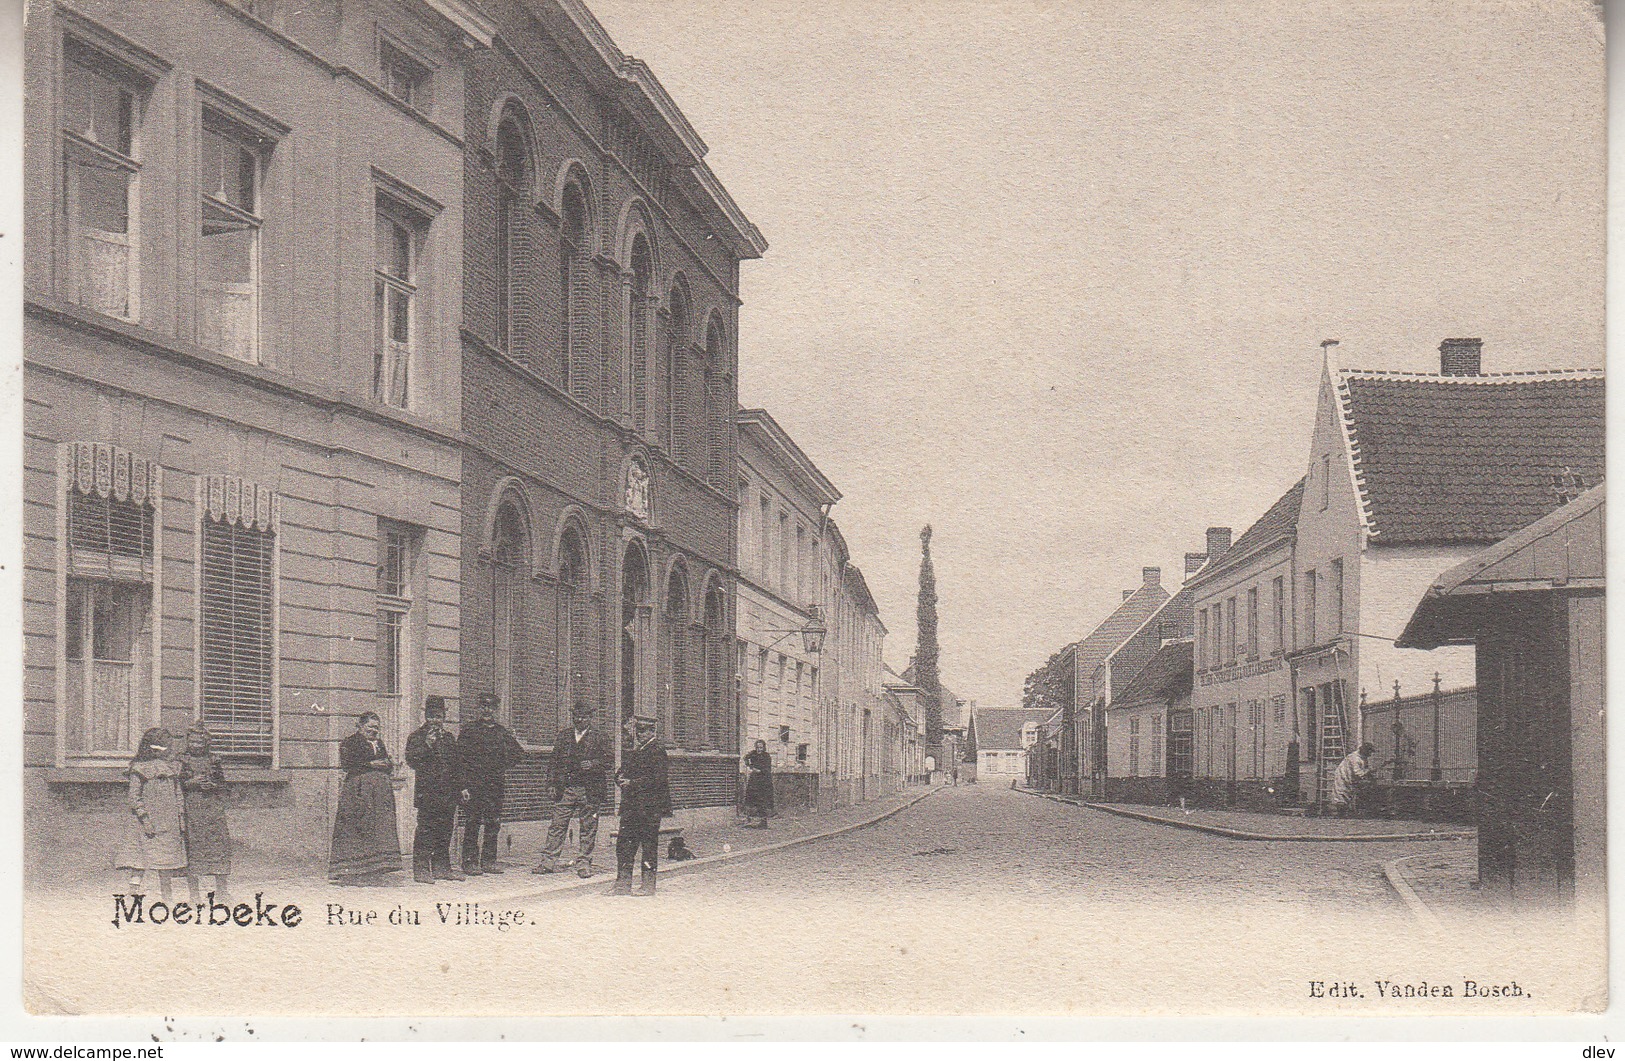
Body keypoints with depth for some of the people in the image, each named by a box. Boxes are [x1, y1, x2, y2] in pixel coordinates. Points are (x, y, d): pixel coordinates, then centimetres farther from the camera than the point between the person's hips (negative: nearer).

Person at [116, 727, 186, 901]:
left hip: (169, 822, 5)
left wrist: (181, 819, 12)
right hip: (147, 822, -5)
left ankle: (167, 898, 13)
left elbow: (178, 795, 19)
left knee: (168, 860, 6)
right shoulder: (139, 769, -3)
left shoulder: (173, 767, 14)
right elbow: (134, 797, -8)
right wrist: (144, 819, -16)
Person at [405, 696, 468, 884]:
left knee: (445, 832, 10)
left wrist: (461, 787, 21)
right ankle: (421, 869, -4)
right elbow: (411, 760, -11)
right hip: (427, 791, -6)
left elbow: (457, 763, 24)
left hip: (448, 793, 6)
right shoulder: (417, 736, 0)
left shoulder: (449, 737, 18)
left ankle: (442, 867, 17)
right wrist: (427, 745, -21)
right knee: (425, 830, -7)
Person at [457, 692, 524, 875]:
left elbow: (518, 752, 21)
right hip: (473, 784, -4)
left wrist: (502, 765, 8)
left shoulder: (501, 731, 14)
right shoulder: (468, 731, 2)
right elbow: (460, 754, -5)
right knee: (472, 824, -4)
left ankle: (489, 860, 14)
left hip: (495, 784, 5)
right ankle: (470, 862, 0)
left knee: (493, 824, 6)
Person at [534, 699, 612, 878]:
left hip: (589, 789, -2)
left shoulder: (597, 738, 5)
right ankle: (549, 861, 3)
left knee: (588, 828, 1)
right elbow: (556, 761, 15)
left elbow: (610, 757, 0)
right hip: (566, 788, 2)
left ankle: (584, 864, 7)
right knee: (557, 824, 0)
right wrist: (556, 784, 7)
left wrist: (593, 764, -16)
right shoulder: (563, 736, 13)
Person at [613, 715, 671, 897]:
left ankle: (649, 885, 4)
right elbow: (622, 772, 23)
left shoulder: (656, 750, -7)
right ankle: (623, 883, 9)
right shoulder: (631, 751, 18)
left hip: (649, 806, -8)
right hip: (630, 805, 8)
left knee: (649, 845, -2)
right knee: (624, 843, 5)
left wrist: (633, 783, -18)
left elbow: (658, 778, -15)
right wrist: (620, 778, -1)